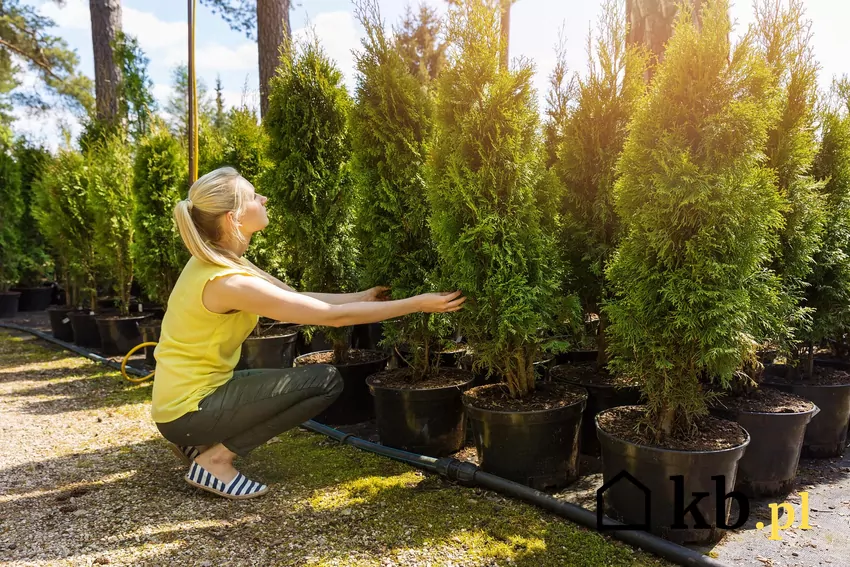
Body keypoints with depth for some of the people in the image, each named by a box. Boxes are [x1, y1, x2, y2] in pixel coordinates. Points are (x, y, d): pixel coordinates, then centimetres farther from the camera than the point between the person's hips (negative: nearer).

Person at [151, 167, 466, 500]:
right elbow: (335, 316, -25)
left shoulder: (217, 261, 1)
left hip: (183, 397, 9)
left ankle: (201, 443, 15)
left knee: (301, 377, 22)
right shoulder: (229, 283, -27)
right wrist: (418, 304, -19)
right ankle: (215, 458, -6)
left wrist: (364, 296, 5)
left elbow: (298, 298, 6)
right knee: (326, 380, -13)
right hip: (188, 410, -9)